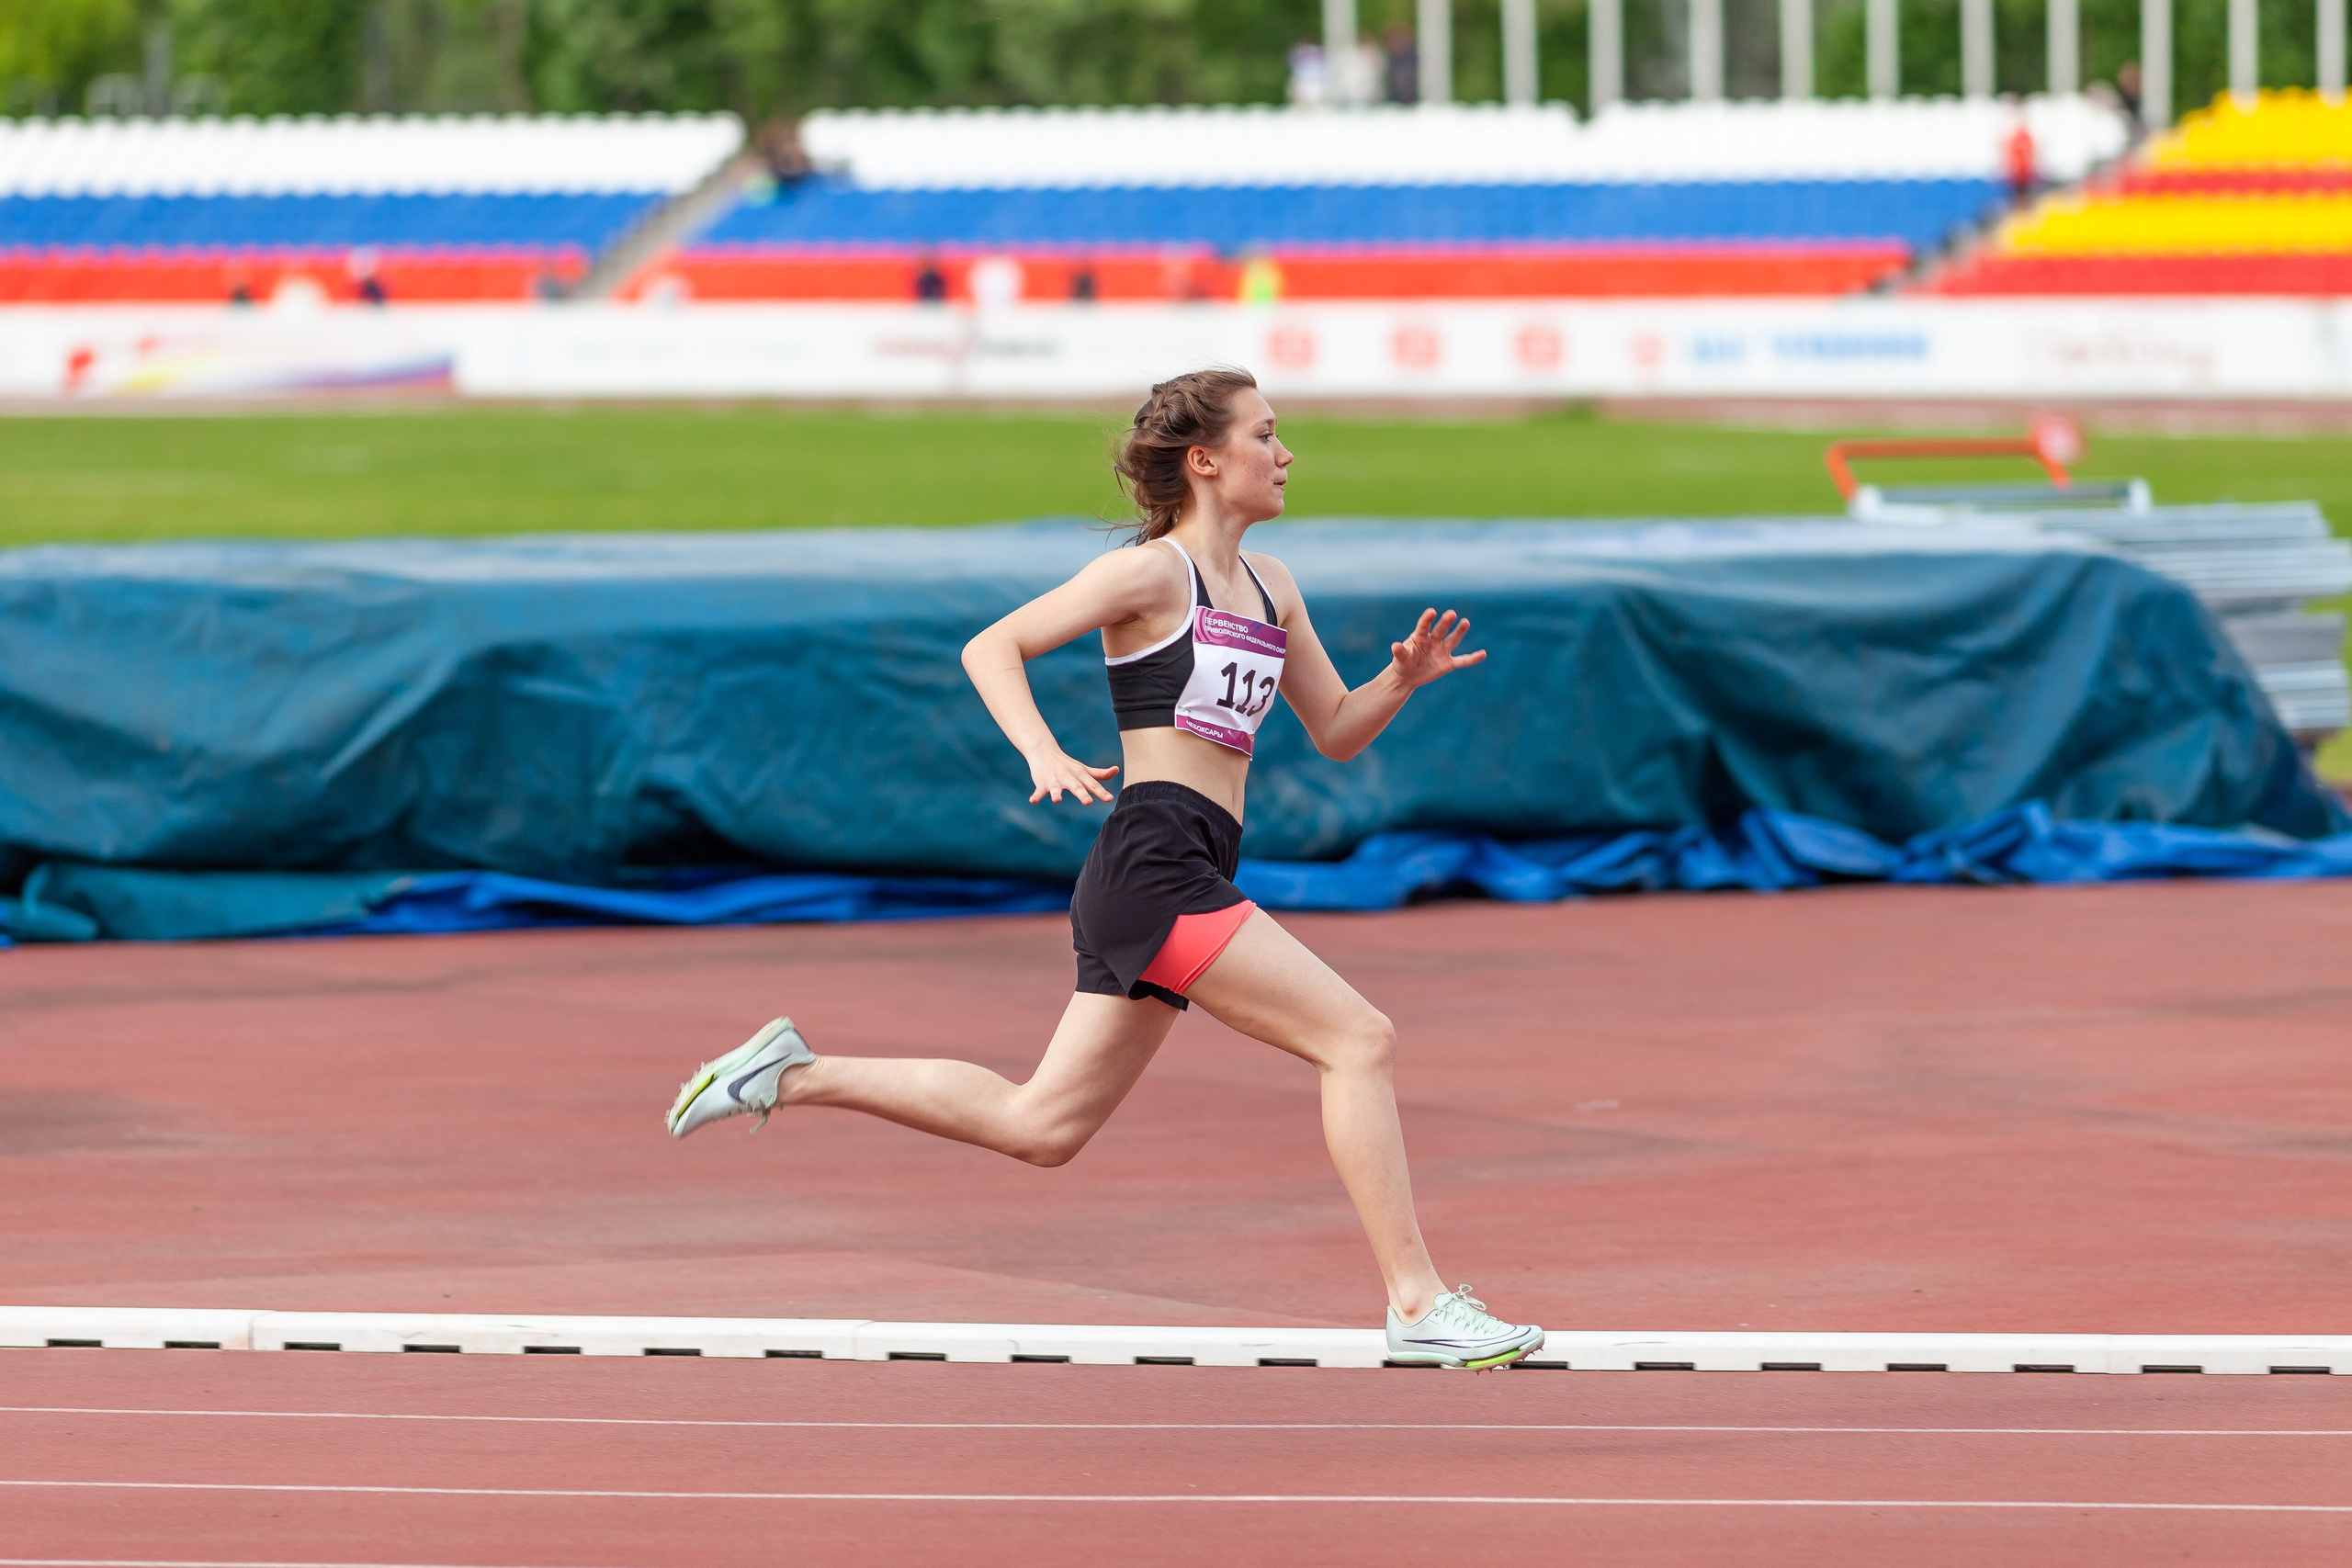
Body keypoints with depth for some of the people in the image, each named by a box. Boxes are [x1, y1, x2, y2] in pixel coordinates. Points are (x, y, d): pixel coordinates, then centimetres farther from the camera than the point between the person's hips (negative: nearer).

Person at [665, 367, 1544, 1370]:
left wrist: (1403, 679, 3)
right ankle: (1418, 1307, -14)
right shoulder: (1153, 573, -5)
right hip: (1155, 864, -9)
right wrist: (1045, 757, -23)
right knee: (1359, 1040, -14)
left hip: (1188, 878, 9)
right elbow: (990, 648, -7)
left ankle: (793, 1075, 21)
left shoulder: (1269, 587, 19)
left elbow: (1336, 732, 24)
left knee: (1039, 1126, 13)